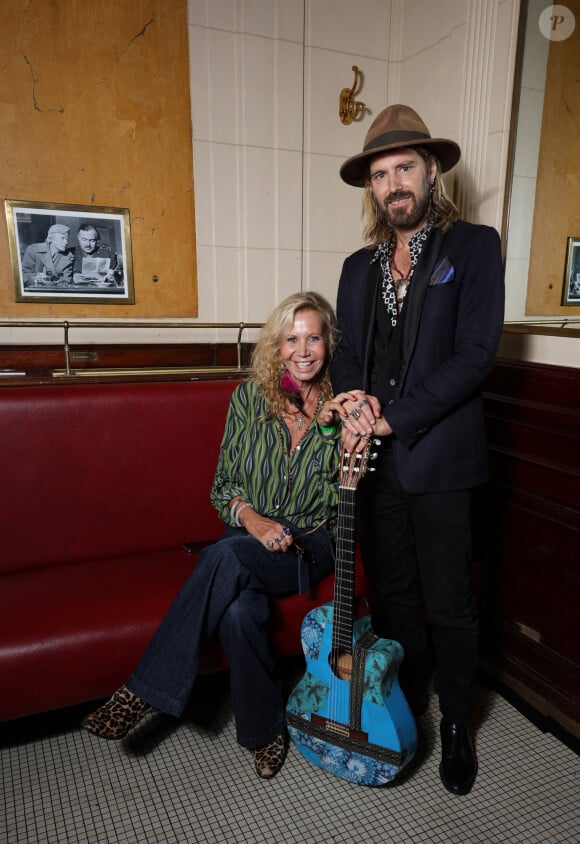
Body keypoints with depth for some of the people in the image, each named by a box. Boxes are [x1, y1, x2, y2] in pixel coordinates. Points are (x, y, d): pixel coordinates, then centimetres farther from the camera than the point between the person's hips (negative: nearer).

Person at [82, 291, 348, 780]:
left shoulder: (341, 406, 0)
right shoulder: (250, 396, 2)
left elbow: (344, 496, -5)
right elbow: (224, 482, 5)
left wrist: (328, 428, -19)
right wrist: (251, 518, -15)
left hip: (310, 545, -1)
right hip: (250, 537, 2)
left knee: (227, 557, -33)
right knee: (239, 609, -31)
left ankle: (147, 689, -18)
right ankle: (265, 730, -5)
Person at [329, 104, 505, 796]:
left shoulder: (474, 247, -1)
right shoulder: (358, 266, 14)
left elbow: (474, 353, -12)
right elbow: (344, 352, 12)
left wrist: (393, 419, -17)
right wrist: (352, 399, -11)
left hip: (438, 460, -4)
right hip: (374, 460, 5)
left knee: (448, 607, 8)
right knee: (391, 597, 18)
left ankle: (456, 726, 32)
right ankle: (404, 706, 41)